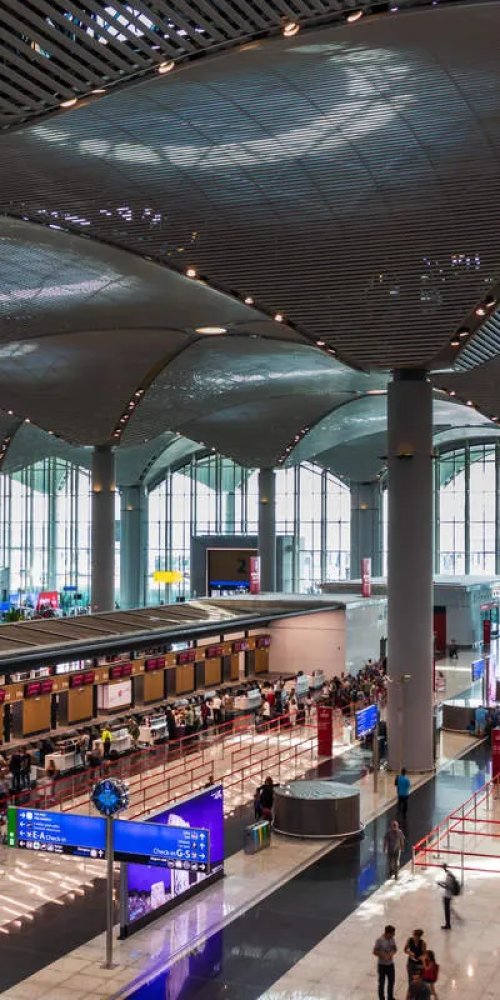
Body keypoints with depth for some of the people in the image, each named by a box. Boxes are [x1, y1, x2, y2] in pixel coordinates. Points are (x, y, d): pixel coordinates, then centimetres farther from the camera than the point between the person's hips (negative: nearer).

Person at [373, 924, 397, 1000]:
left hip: (390, 964, 6)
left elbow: (395, 949, 8)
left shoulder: (392, 939, -5)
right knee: (382, 982, 7)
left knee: (391, 981, 18)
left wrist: (392, 953, -14)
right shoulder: (379, 940, -21)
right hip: (382, 965, -6)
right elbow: (375, 952, -16)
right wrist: (384, 955, -25)